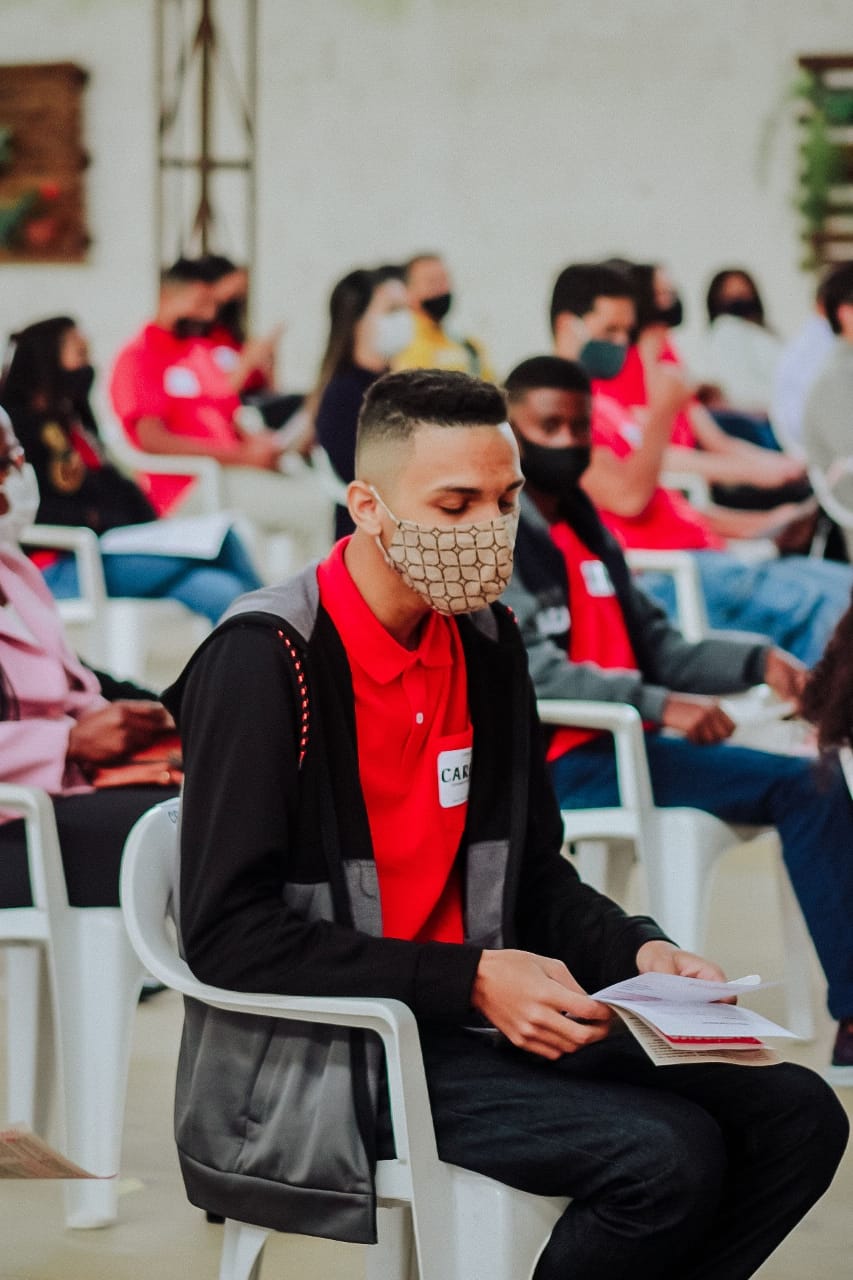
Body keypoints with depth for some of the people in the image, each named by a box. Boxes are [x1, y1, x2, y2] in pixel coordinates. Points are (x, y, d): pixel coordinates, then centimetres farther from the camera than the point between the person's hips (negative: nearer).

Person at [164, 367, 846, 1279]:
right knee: (668, 1155, -27)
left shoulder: (485, 642, 10)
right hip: (319, 1059, -8)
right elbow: (229, 934, -18)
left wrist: (639, 953, -1)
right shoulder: (263, 662, -13)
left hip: (471, 1025, 8)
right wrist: (471, 981, -20)